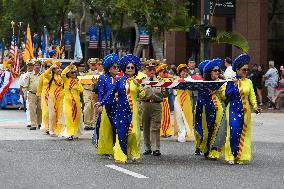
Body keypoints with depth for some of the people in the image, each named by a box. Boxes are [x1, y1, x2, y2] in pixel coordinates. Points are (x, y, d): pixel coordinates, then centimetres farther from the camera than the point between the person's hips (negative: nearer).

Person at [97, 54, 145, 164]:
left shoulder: (137, 81, 9)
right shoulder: (120, 80, 6)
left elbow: (142, 95, 1)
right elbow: (111, 93, 3)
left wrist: (138, 85, -12)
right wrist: (101, 102, -6)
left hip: (133, 110, 0)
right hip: (121, 109, 0)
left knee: (134, 132, -8)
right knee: (122, 132, -4)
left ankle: (134, 153, 11)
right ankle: (121, 156, 0)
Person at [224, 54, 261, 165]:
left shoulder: (248, 82, 7)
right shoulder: (230, 81, 0)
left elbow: (252, 96, 5)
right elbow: (225, 94, -6)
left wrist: (255, 106, -10)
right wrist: (234, 85, -15)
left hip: (245, 110, 3)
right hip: (233, 109, -3)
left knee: (244, 133, 2)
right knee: (233, 132, -10)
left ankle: (241, 157, 7)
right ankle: (231, 156, -3)